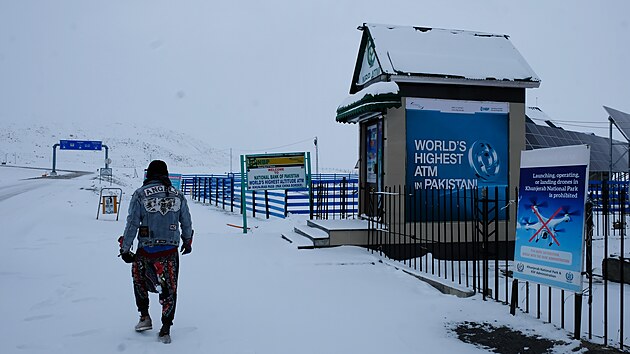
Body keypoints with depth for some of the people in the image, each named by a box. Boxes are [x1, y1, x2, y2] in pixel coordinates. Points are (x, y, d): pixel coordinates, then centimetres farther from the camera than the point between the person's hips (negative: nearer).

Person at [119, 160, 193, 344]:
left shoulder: (140, 194, -6)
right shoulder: (178, 195, 3)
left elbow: (132, 224, -7)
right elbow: (186, 222, 9)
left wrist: (125, 248, 1)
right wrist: (187, 241, 25)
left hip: (146, 248, -1)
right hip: (170, 249, 2)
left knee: (139, 278, 25)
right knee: (170, 288, 10)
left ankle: (145, 316, 26)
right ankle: (165, 329, 13)